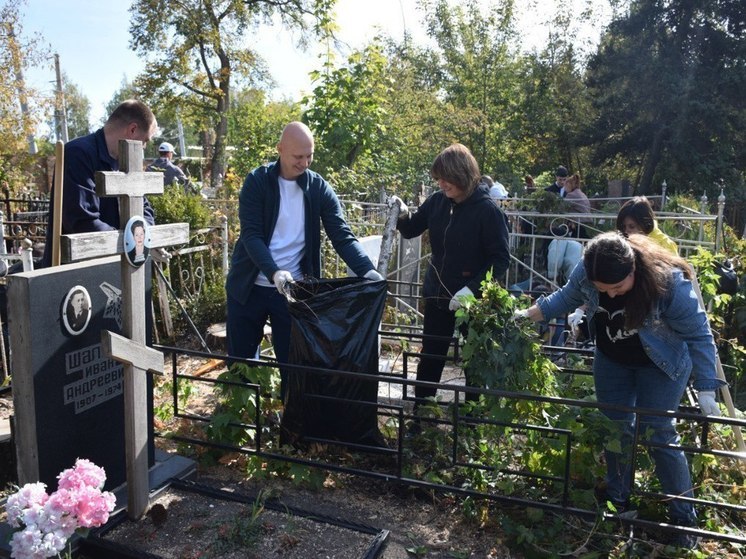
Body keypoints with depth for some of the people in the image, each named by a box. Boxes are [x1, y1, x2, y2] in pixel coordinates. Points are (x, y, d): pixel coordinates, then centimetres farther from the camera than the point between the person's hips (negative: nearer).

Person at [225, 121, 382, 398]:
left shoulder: (319, 188, -2)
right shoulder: (257, 181, -7)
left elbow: (342, 235, -6)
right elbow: (251, 234, -15)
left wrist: (367, 270, -23)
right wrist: (274, 272, -31)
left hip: (293, 289, 1)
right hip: (249, 287, 0)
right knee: (240, 358, 12)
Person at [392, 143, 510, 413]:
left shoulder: (487, 210, -16)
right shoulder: (437, 201, -3)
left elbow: (500, 259, -16)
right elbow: (411, 230, 10)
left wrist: (472, 288, -26)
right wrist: (403, 215, -11)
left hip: (473, 300, -4)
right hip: (437, 295, 5)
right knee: (430, 356, 15)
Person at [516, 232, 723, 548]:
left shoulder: (669, 282, -35)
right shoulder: (585, 272, -25)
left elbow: (699, 335, -24)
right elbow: (567, 298, -1)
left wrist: (706, 389, -24)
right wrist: (529, 314, -5)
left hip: (661, 364, -4)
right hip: (611, 359, 4)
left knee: (657, 434, -4)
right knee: (615, 428, 11)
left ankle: (683, 518, 14)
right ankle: (618, 502, 30)